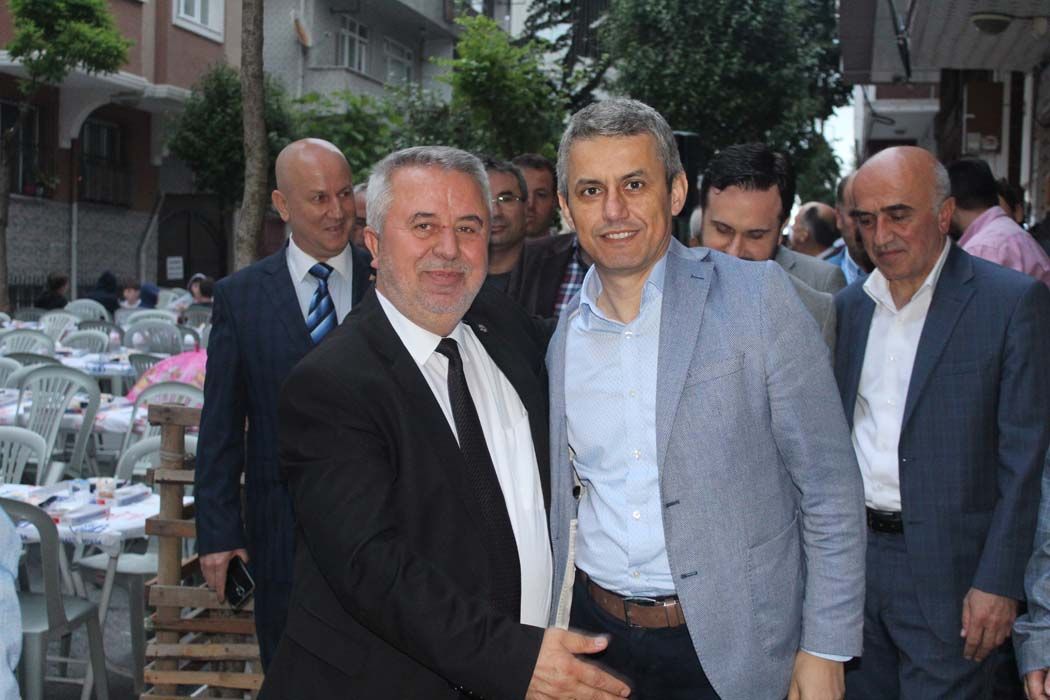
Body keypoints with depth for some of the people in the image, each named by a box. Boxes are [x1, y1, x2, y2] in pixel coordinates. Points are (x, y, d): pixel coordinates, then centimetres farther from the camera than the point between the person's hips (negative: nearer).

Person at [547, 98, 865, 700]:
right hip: (594, 635, 4)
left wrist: (826, 649, -10)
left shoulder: (758, 297, -10)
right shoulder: (561, 333, 3)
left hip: (728, 650, -3)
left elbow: (829, 488, -9)